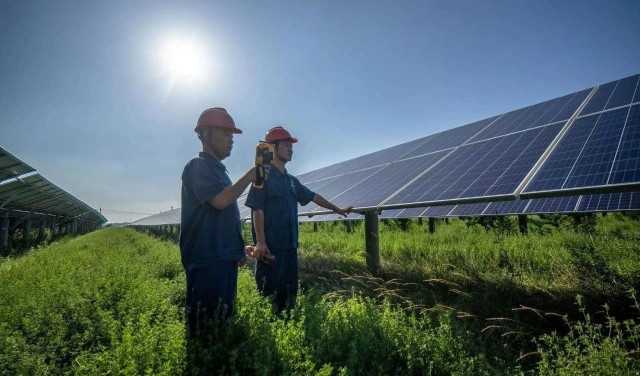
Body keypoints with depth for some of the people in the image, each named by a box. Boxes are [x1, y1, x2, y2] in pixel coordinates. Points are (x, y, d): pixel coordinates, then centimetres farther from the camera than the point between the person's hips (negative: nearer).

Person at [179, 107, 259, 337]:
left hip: (224, 259, 10)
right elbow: (221, 200, -25)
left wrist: (238, 247, 22)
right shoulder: (198, 166, -9)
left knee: (222, 319, 16)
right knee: (205, 326, -3)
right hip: (207, 262, -9)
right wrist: (251, 175, -15)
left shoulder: (217, 169, 20)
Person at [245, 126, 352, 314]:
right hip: (271, 247, -8)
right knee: (270, 294, 0)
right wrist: (260, 243, -21)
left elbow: (314, 196, 24)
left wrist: (337, 209, 30)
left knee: (289, 292, 15)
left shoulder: (291, 180, 14)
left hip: (290, 246, 8)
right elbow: (257, 210, -14)